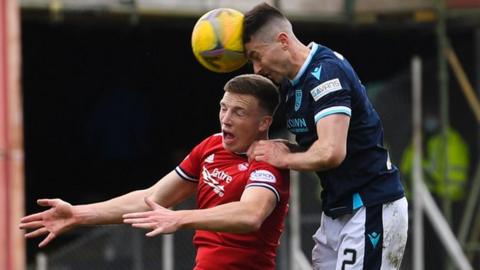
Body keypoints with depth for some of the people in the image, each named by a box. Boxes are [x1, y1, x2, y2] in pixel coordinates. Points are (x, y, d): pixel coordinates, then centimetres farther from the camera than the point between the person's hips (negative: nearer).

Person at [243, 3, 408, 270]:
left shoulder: (326, 72, -18)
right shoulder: (292, 83, 12)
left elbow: (331, 152, -28)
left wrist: (284, 158, -11)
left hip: (372, 210, -10)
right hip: (336, 212, 10)